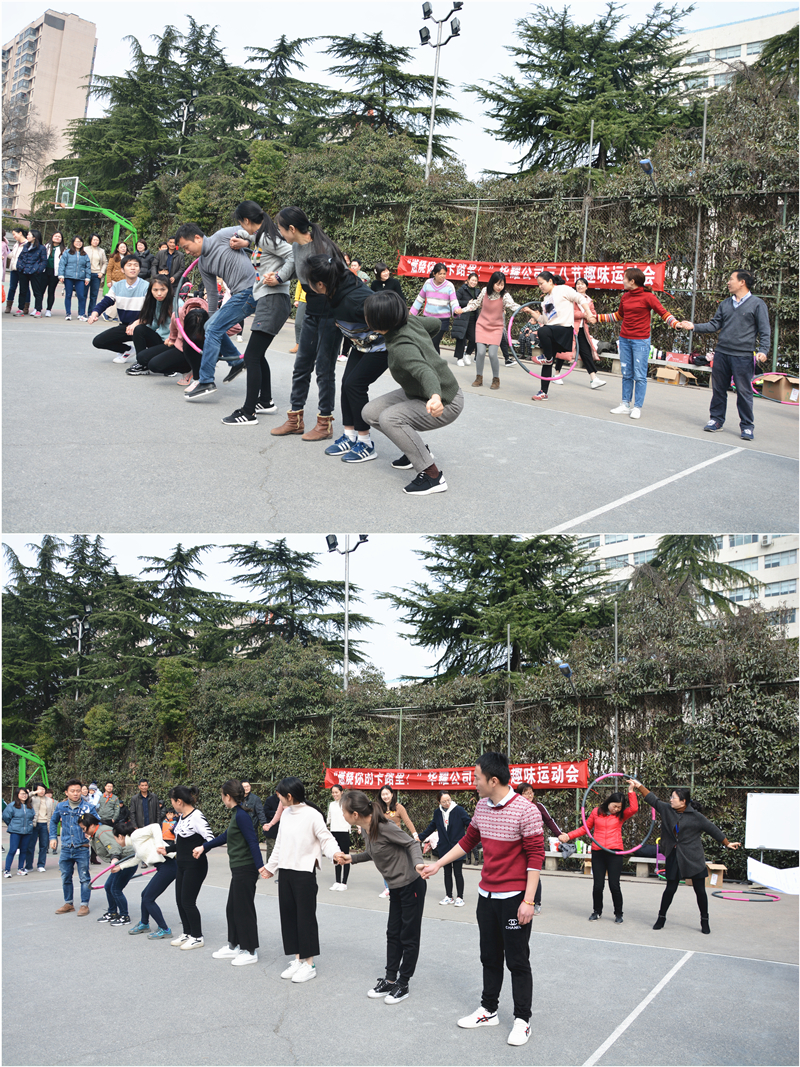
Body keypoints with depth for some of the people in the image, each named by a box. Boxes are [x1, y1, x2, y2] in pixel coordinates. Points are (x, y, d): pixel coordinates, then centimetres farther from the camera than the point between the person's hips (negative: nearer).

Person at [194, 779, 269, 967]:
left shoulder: (241, 815, -18)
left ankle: (250, 951, 10)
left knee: (244, 909, 0)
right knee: (232, 908, 18)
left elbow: (253, 841, -23)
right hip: (238, 870, 10)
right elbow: (226, 836, 24)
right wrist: (204, 847, 30)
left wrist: (260, 866, -28)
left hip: (246, 870, -10)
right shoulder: (237, 814, 12)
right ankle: (234, 946, 30)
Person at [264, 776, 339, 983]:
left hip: (304, 872, -7)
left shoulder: (312, 815, -13)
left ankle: (309, 964, 9)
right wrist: (271, 866, 27)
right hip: (285, 872, 7)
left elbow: (326, 839, -13)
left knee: (306, 917, -1)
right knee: (288, 915, 10)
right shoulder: (286, 814, 9)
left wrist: (335, 854, -33)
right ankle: (298, 959, 21)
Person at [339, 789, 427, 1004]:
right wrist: (351, 858, 5)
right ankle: (390, 980, 27)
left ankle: (403, 985, 16)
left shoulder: (384, 828, -26)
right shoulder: (365, 829, 0)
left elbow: (412, 843, -19)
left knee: (408, 936, 5)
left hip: (411, 886, -8)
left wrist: (417, 863, -35)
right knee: (393, 934, 16)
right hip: (396, 888, 9)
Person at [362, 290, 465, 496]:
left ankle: (433, 477, -22)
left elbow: (424, 371, -51)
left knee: (389, 418, -31)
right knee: (370, 412, 1)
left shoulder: (401, 348, -33)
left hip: (444, 403, -9)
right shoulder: (410, 323, -8)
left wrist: (436, 397, -71)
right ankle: (417, 450, 18)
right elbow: (435, 324, 11)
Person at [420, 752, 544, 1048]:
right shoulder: (482, 807, 4)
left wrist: (528, 901, -18)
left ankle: (522, 1020, 16)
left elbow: (536, 856, -17)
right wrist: (438, 864, 21)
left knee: (517, 961, 3)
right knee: (490, 957, 16)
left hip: (514, 898, -7)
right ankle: (488, 1010, 31)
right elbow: (468, 841, 19)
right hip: (486, 895, 7)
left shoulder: (526, 811, -18)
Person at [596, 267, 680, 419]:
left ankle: (637, 407, 1)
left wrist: (676, 324, -29)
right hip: (624, 339, 6)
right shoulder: (625, 297, 10)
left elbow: (664, 313, -10)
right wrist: (597, 318, 27)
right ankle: (625, 405, 15)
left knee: (639, 376, -4)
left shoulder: (648, 297, -9)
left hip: (641, 341, -6)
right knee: (626, 374, 9)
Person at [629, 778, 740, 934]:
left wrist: (727, 843, 6)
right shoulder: (667, 810, 2)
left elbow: (712, 829, 0)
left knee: (700, 890, 4)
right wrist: (639, 786, 10)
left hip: (693, 859, -3)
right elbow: (653, 800, 11)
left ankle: (704, 921, 19)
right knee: (670, 888, 5)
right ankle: (661, 918, 17)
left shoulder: (695, 816, -9)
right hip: (674, 858, 3)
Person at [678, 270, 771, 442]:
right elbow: (714, 325, 14)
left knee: (744, 392, -3)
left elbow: (764, 331, -3)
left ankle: (747, 426, 6)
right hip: (721, 353, 5)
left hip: (743, 356, -5)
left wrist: (763, 350, -16)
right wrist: (694, 326, 3)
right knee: (718, 389, 10)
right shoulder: (725, 304, 15)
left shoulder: (757, 304, 0)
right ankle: (716, 419, 23)